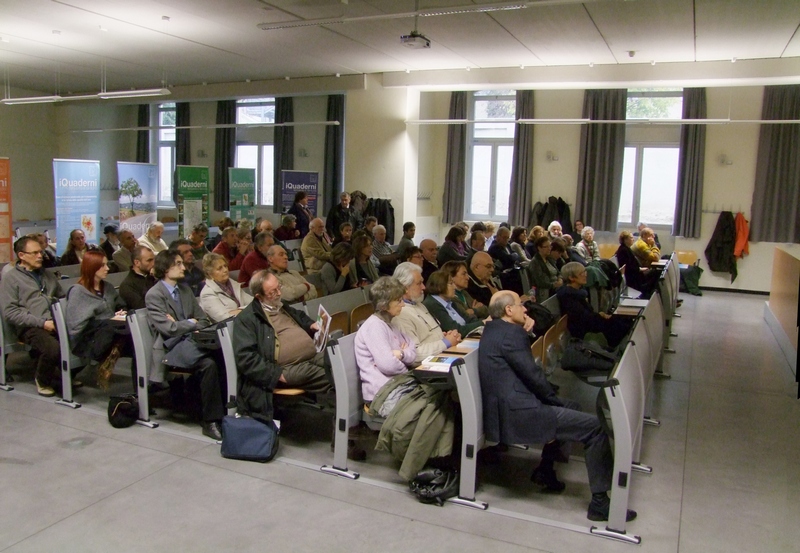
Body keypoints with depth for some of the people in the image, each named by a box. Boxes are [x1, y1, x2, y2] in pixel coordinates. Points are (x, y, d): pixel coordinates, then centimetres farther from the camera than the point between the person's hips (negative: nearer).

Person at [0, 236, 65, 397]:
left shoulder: (47, 275, 25)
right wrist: (42, 322, -14)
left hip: (56, 323, 5)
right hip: (30, 327, -5)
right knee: (53, 348, -33)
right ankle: (42, 380, 0)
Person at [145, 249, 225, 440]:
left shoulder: (185, 289, 18)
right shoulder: (154, 295, -2)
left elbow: (203, 319, 16)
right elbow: (168, 328, -13)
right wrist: (191, 323, 1)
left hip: (192, 340, 6)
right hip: (173, 347, -6)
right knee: (209, 363, -34)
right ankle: (211, 421, -24)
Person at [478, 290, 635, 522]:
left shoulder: (493, 328, 14)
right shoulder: (510, 333, -15)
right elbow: (533, 375, -15)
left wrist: (525, 328, 7)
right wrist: (555, 400, 2)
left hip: (506, 407, 11)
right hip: (517, 414, -11)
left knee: (570, 408, 30)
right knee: (594, 427, -8)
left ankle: (545, 471, 31)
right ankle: (600, 501, -1)